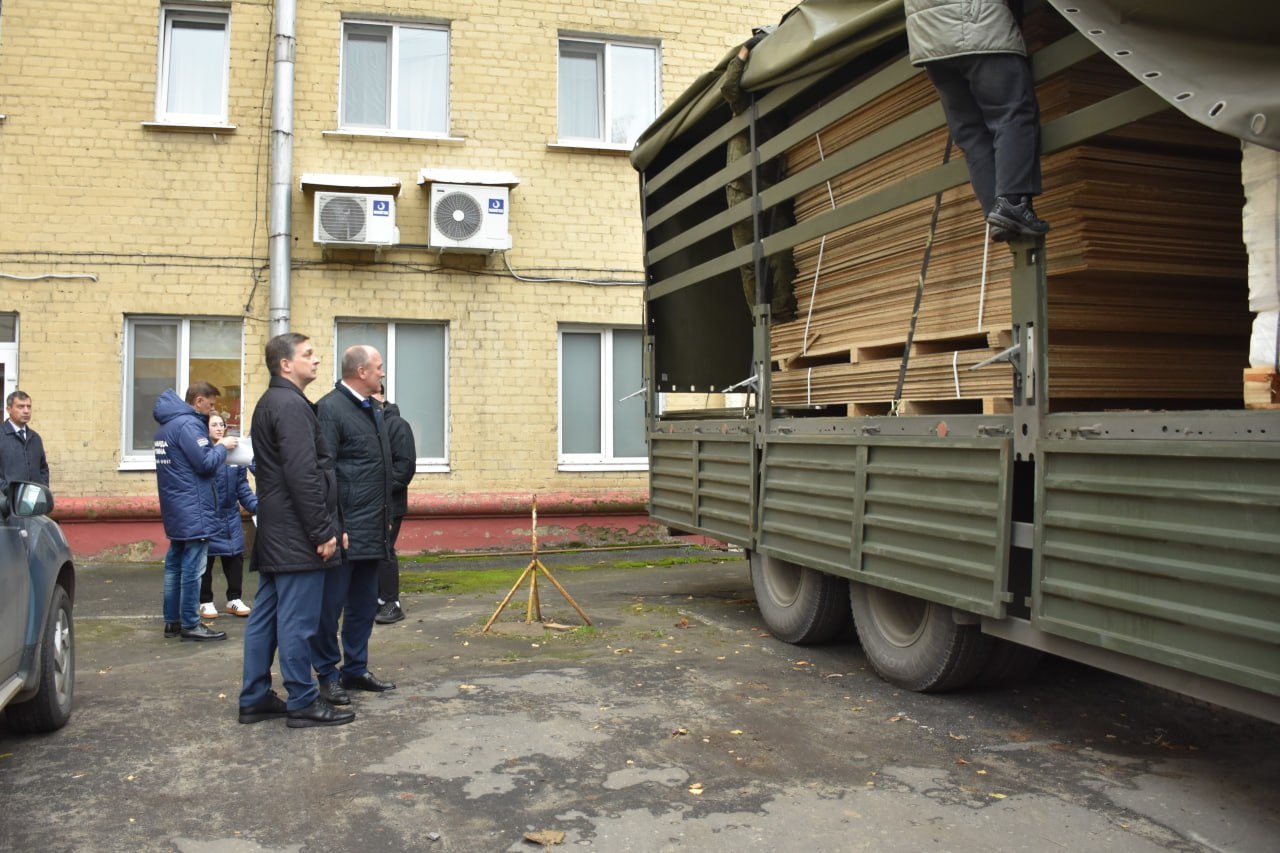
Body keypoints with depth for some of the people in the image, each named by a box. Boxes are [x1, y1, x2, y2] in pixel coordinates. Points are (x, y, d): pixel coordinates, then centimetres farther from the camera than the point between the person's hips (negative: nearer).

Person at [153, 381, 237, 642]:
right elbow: (206, 463, -19)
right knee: (192, 567, -5)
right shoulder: (188, 424, -16)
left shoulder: (167, 425, 15)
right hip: (193, 510, -10)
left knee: (175, 564, 13)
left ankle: (173, 620, 19)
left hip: (175, 511, 10)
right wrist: (222, 446, -3)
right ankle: (190, 624, -1)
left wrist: (215, 446, 10)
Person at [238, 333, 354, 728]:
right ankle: (303, 703, 5)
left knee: (266, 616, 14)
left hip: (274, 533, 11)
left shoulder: (270, 403, 17)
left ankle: (254, 698, 22)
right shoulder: (291, 405, -16)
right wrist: (322, 531, -18)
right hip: (296, 536, -11)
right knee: (297, 620, -3)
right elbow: (303, 476, -22)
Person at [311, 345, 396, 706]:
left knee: (364, 604, 16)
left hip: (372, 530, 9)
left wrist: (386, 518, 17)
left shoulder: (372, 410, 16)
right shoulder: (329, 408, -12)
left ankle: (356, 669, 27)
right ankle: (327, 674, 15)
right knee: (331, 604, 3)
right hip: (345, 530, -9)